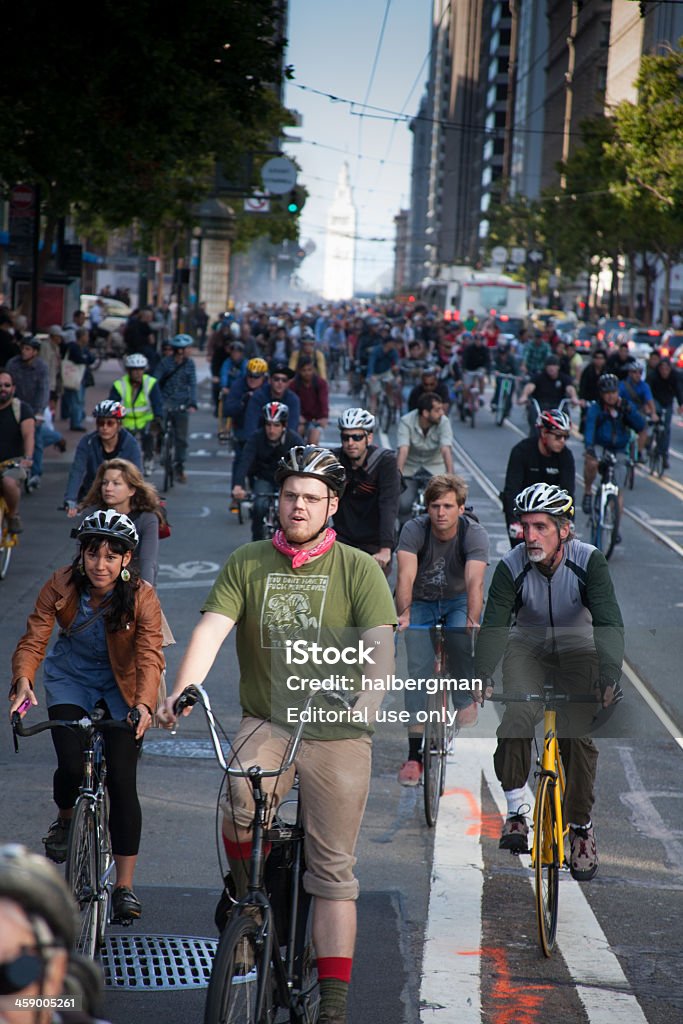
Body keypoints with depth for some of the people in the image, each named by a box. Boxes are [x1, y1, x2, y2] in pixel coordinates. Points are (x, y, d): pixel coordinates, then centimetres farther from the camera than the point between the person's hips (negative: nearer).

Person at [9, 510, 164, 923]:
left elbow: (150, 654, -32)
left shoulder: (142, 597, -23)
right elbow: (34, 639, -23)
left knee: (122, 779, -10)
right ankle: (64, 819, 20)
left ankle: (125, 886, -2)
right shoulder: (61, 587, -19)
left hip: (121, 686, -1)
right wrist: (24, 680, -42)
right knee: (71, 765, -18)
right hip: (71, 678, 1)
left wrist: (143, 703, -49)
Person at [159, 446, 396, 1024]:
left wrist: (371, 698, -33)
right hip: (267, 722, 1)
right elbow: (212, 628, -7)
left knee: (333, 868, 1)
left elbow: (381, 641, -13)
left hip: (338, 734, -1)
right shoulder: (246, 564, 6)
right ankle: (247, 900, 2)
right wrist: (184, 690, -25)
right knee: (239, 812, -29)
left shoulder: (358, 568, 0)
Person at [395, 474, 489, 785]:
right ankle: (414, 753, -7)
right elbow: (406, 575, -36)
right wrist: (403, 614, -54)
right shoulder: (414, 530, -23)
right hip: (422, 602, 0)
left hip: (459, 601, 0)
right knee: (418, 671, -12)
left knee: (461, 644, -31)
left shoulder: (474, 534, -24)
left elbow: (474, 580, -38)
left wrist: (472, 619, -55)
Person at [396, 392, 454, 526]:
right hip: (410, 467, -1)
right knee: (403, 504, -17)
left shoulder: (444, 422, -18)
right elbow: (403, 450, -31)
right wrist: (398, 473, -44)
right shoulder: (406, 422, -20)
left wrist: (450, 475, -41)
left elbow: (446, 449, -28)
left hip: (435, 467, 1)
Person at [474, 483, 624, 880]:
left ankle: (582, 827, 2)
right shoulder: (511, 567, -21)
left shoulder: (589, 561, -24)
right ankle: (516, 810, -12)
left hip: (577, 648, 0)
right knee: (517, 719, -25)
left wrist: (610, 676, -47)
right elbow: (494, 627, -28)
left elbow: (609, 623, -31)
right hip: (527, 647, 1)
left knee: (579, 735, -14)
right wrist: (481, 678, -44)